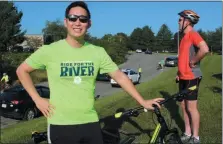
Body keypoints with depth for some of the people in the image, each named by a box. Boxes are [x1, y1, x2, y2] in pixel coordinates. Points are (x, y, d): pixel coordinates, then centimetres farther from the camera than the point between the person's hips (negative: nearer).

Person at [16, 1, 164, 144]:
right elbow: (22, 70, 4)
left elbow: (120, 77, 3)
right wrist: (37, 99, -3)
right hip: (61, 125, -2)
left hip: (90, 123, 2)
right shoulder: (49, 51, -7)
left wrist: (143, 101, 2)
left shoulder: (98, 52, -1)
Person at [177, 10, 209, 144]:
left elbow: (204, 49, -33)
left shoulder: (193, 34, -15)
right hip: (183, 77, 9)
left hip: (192, 77, -9)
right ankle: (187, 133, 26)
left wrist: (193, 62, -19)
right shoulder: (185, 36, 15)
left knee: (191, 107, -1)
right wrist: (179, 72, 14)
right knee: (184, 106, 14)